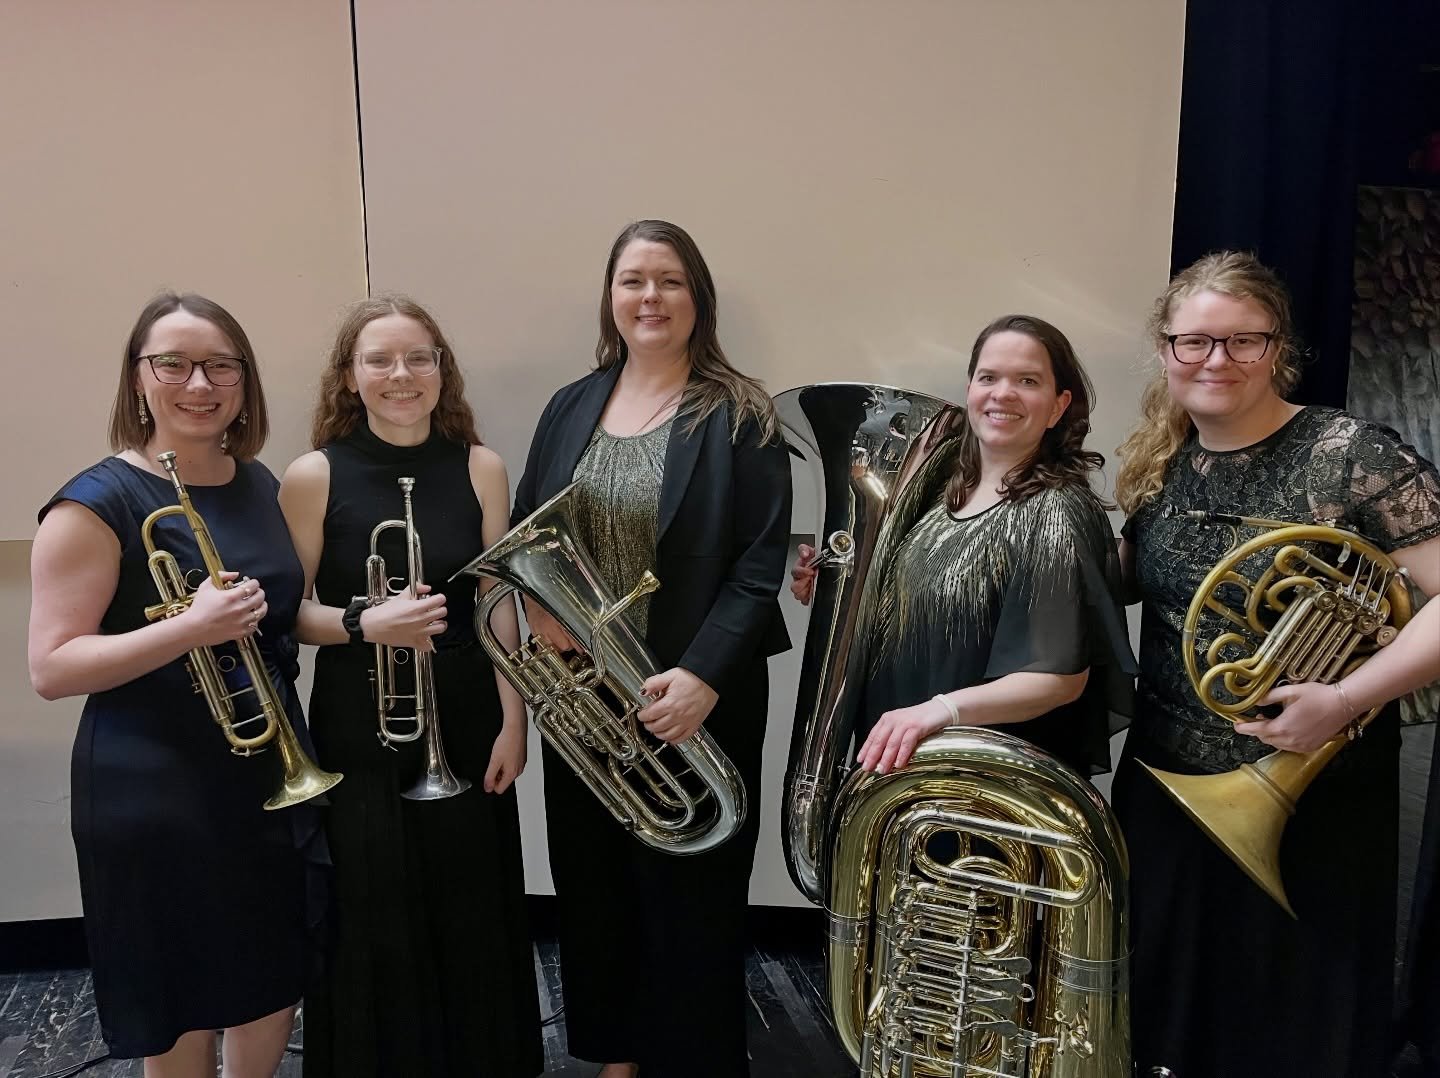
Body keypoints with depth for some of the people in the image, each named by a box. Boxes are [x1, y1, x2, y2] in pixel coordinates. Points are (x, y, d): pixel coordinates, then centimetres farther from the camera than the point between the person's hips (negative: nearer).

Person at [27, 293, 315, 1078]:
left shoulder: (260, 485, 7)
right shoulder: (97, 503, -13)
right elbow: (50, 668, -17)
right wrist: (191, 627, -28)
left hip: (273, 776, 6)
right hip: (155, 797, -6)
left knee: (276, 988, 18)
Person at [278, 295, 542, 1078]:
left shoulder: (479, 467, -1)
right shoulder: (313, 477, -7)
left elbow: (498, 602, 1)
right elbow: (290, 613, -3)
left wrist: (512, 720, -3)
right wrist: (365, 622, -23)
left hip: (465, 726, 2)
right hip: (357, 735, -1)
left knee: (472, 918, 12)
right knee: (374, 925, 7)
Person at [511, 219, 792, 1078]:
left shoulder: (739, 418, -7)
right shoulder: (572, 408, 8)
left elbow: (760, 566, -12)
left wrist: (703, 675, -22)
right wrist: (535, 599, -11)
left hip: (692, 700, -4)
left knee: (690, 893, 7)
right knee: (595, 880, 17)